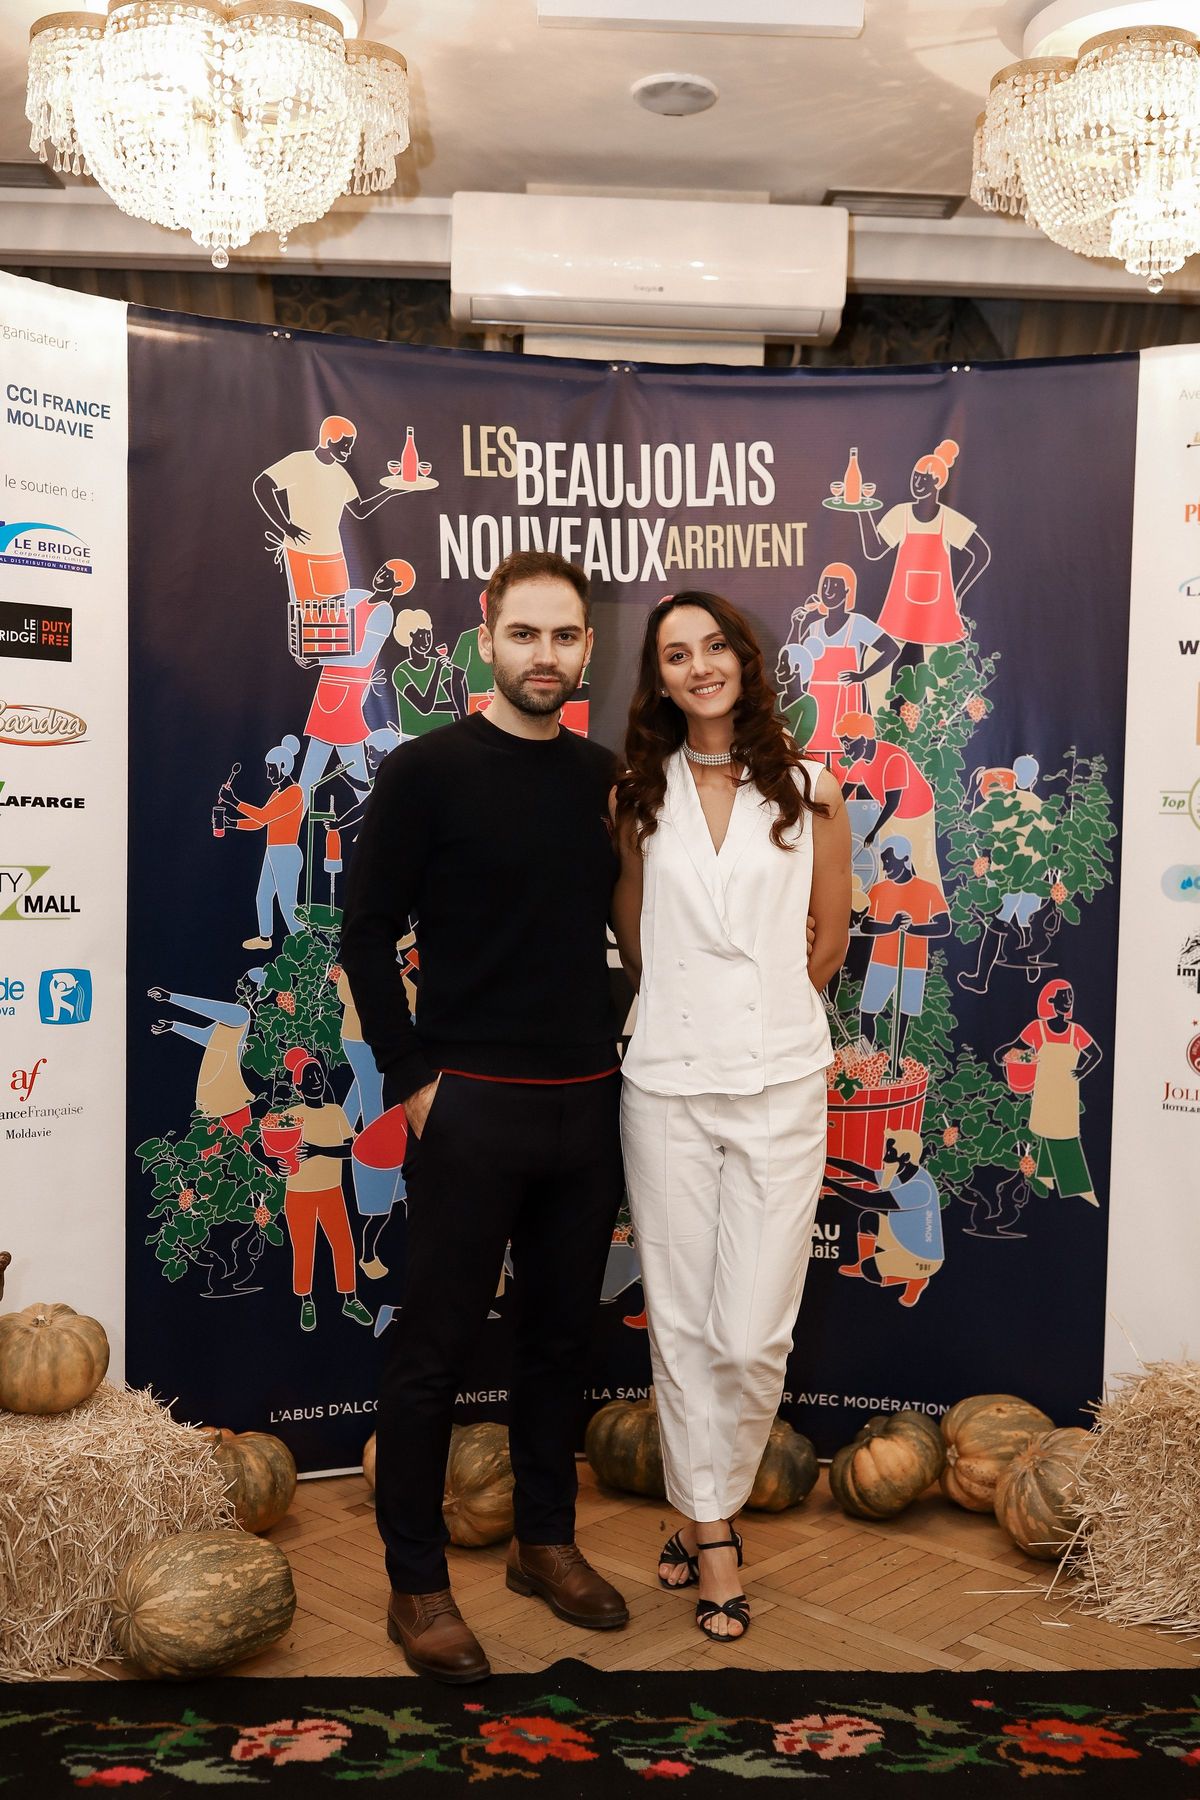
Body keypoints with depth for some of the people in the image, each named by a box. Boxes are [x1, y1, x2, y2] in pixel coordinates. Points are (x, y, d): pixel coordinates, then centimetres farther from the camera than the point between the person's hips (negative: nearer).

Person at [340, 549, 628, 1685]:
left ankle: (545, 1540, 33)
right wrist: (412, 1080, -10)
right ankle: (416, 1583, 20)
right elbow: (367, 937, -6)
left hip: (586, 1102, 5)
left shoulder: (601, 776, 7)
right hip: (468, 1107, -5)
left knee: (561, 1333, 15)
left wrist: (619, 1052, 6)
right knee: (436, 1345, 5)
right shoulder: (428, 770, -7)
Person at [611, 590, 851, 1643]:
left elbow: (828, 935, 11)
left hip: (780, 1084, -1)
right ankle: (709, 1531, 25)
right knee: (681, 1323, 7)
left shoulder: (808, 789, 2)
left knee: (754, 1336, -2)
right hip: (667, 1084, 1)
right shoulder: (638, 796, 5)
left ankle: (713, 1506, 24)